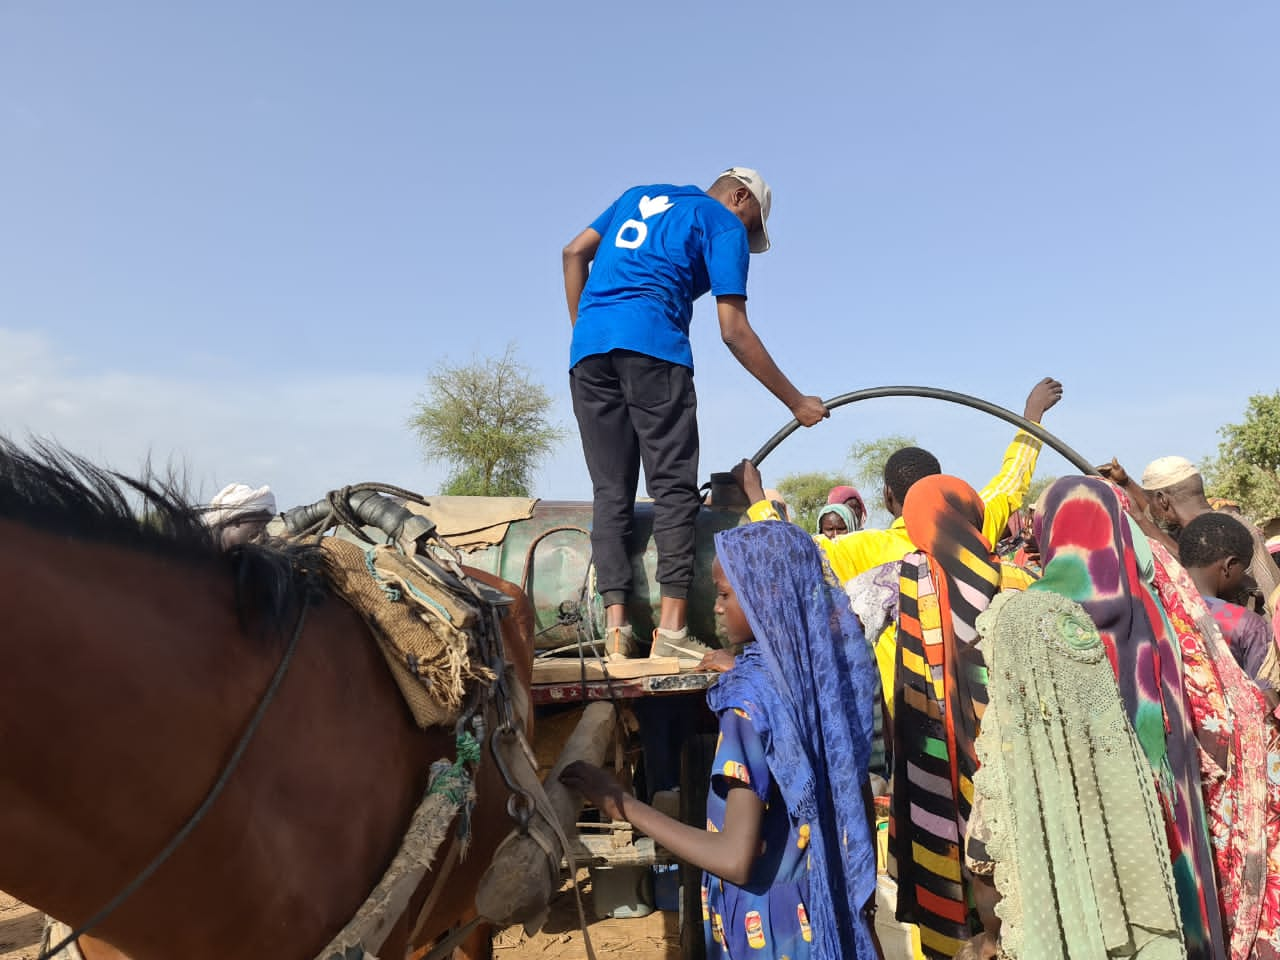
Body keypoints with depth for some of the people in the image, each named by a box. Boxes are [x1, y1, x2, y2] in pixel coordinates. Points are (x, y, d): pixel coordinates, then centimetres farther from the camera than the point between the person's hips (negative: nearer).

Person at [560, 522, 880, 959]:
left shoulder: (751, 697, -26)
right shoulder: (830, 669, -5)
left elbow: (736, 859, -28)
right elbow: (859, 803, 6)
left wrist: (623, 804, -21)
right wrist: (863, 900, 21)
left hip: (770, 925, -6)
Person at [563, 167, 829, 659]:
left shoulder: (640, 195, 30)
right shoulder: (725, 225, 11)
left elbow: (574, 252, 21)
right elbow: (734, 332, 3)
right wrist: (796, 402, 7)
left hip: (588, 349, 6)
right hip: (652, 346, -5)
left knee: (610, 493, 4)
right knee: (674, 487, -3)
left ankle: (615, 622, -6)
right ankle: (671, 627, -11)